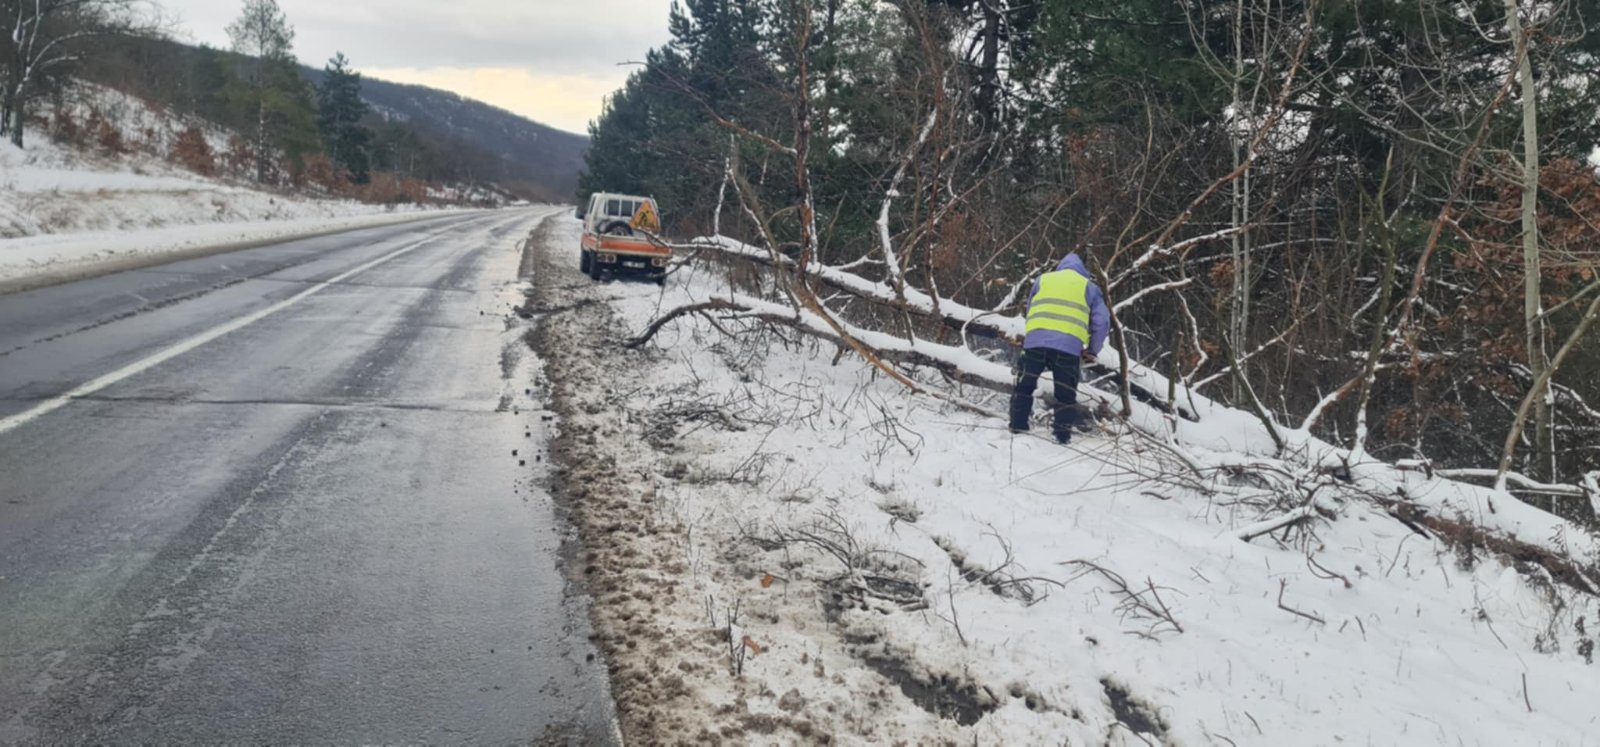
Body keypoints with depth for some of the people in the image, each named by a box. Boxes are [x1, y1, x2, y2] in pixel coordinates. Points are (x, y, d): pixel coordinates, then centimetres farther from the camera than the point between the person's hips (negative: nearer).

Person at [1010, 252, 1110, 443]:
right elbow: (1102, 321, 14)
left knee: (1025, 386, 15)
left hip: (1036, 340, 1)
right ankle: (1063, 436, 6)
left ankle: (1017, 429, 14)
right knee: (1066, 394, 9)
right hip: (1069, 345, -1)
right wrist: (1092, 350, 24)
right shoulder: (1089, 287, 20)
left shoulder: (1042, 280, 24)